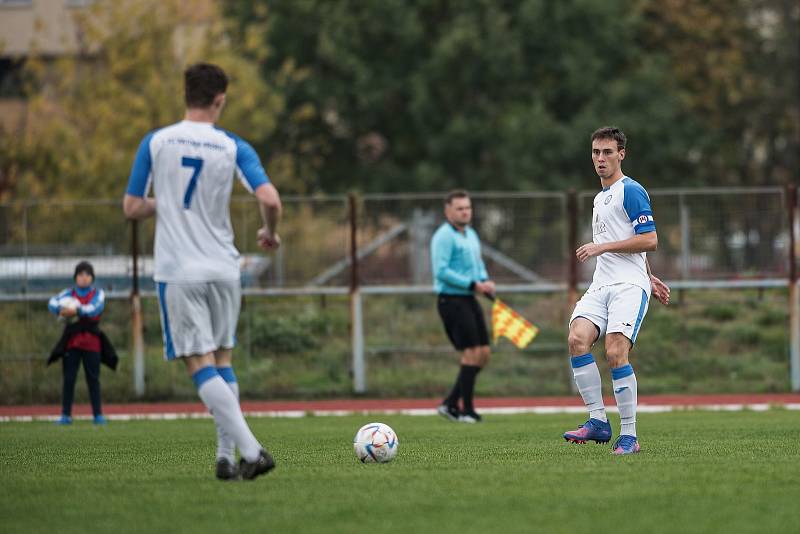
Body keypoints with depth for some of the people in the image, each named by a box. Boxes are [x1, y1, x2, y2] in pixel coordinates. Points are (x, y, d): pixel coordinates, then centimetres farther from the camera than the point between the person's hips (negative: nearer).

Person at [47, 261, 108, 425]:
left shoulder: (98, 293, 7)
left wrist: (77, 311, -28)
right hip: (72, 339, 1)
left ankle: (98, 414, 4)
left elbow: (96, 308, -13)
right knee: (69, 378, -1)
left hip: (91, 341, -1)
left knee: (93, 378, 1)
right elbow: (52, 302, -5)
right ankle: (66, 415, 0)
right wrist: (61, 310, -28)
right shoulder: (69, 293, 10)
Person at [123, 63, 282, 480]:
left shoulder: (155, 142, -2)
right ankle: (227, 457, 13)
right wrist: (270, 233, 6)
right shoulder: (233, 148, -2)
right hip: (223, 269, 2)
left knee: (201, 364, -5)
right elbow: (270, 200, -14)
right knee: (223, 361, 16)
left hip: (178, 272, -2)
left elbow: (131, 208, 0)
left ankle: (251, 450, -19)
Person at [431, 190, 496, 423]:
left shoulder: (471, 235, 17)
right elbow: (442, 271, -20)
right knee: (471, 353, -10)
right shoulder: (444, 237, -12)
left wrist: (486, 281, 5)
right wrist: (473, 285, -21)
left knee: (483, 354, 7)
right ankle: (467, 411, -2)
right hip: (452, 300, -9)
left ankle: (450, 404, 13)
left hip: (470, 300, 9)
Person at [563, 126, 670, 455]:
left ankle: (629, 436, -13)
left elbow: (649, 240, -12)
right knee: (578, 339, -17)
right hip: (600, 286, 8)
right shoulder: (600, 198, 24)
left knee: (615, 352, -20)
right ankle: (598, 421, -13)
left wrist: (602, 247, -13)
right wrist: (650, 278, 27)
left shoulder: (631, 191, -4)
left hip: (629, 286, -8)